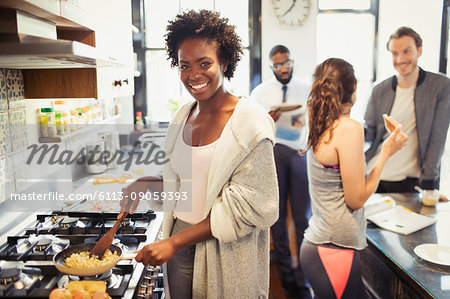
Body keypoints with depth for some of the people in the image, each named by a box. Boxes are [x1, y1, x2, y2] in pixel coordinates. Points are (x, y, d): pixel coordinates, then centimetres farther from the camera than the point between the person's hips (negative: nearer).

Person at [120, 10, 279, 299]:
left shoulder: (250, 122, -17)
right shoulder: (184, 115, 4)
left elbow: (245, 207, -20)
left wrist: (175, 242, -20)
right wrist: (144, 183, 2)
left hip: (224, 251, -5)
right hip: (178, 241, 6)